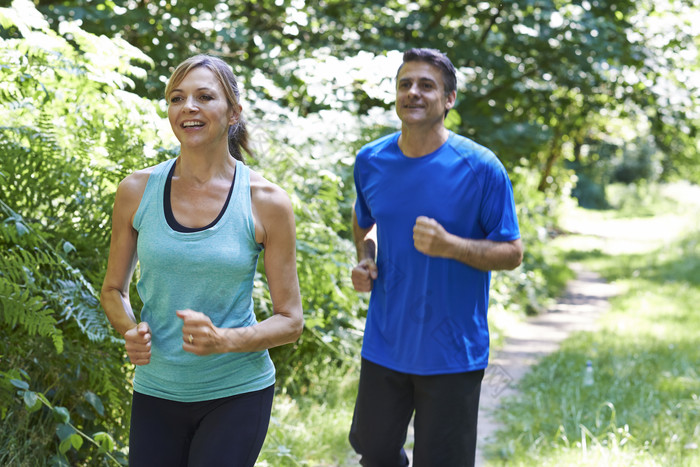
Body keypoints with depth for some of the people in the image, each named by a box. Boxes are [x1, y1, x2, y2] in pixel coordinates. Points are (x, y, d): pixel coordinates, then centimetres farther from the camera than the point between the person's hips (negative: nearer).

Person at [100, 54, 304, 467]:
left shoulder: (267, 202, -8)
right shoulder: (138, 191, -2)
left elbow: (290, 321, -3)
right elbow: (114, 289, 12)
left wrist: (224, 340, -21)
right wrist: (130, 331, -10)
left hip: (236, 393, -2)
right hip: (156, 392, 2)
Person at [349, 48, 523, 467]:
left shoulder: (480, 168, -13)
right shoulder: (371, 161, 1)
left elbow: (512, 253, -8)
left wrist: (449, 246, -25)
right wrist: (366, 260, -1)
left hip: (452, 353, -4)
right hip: (385, 346, 4)